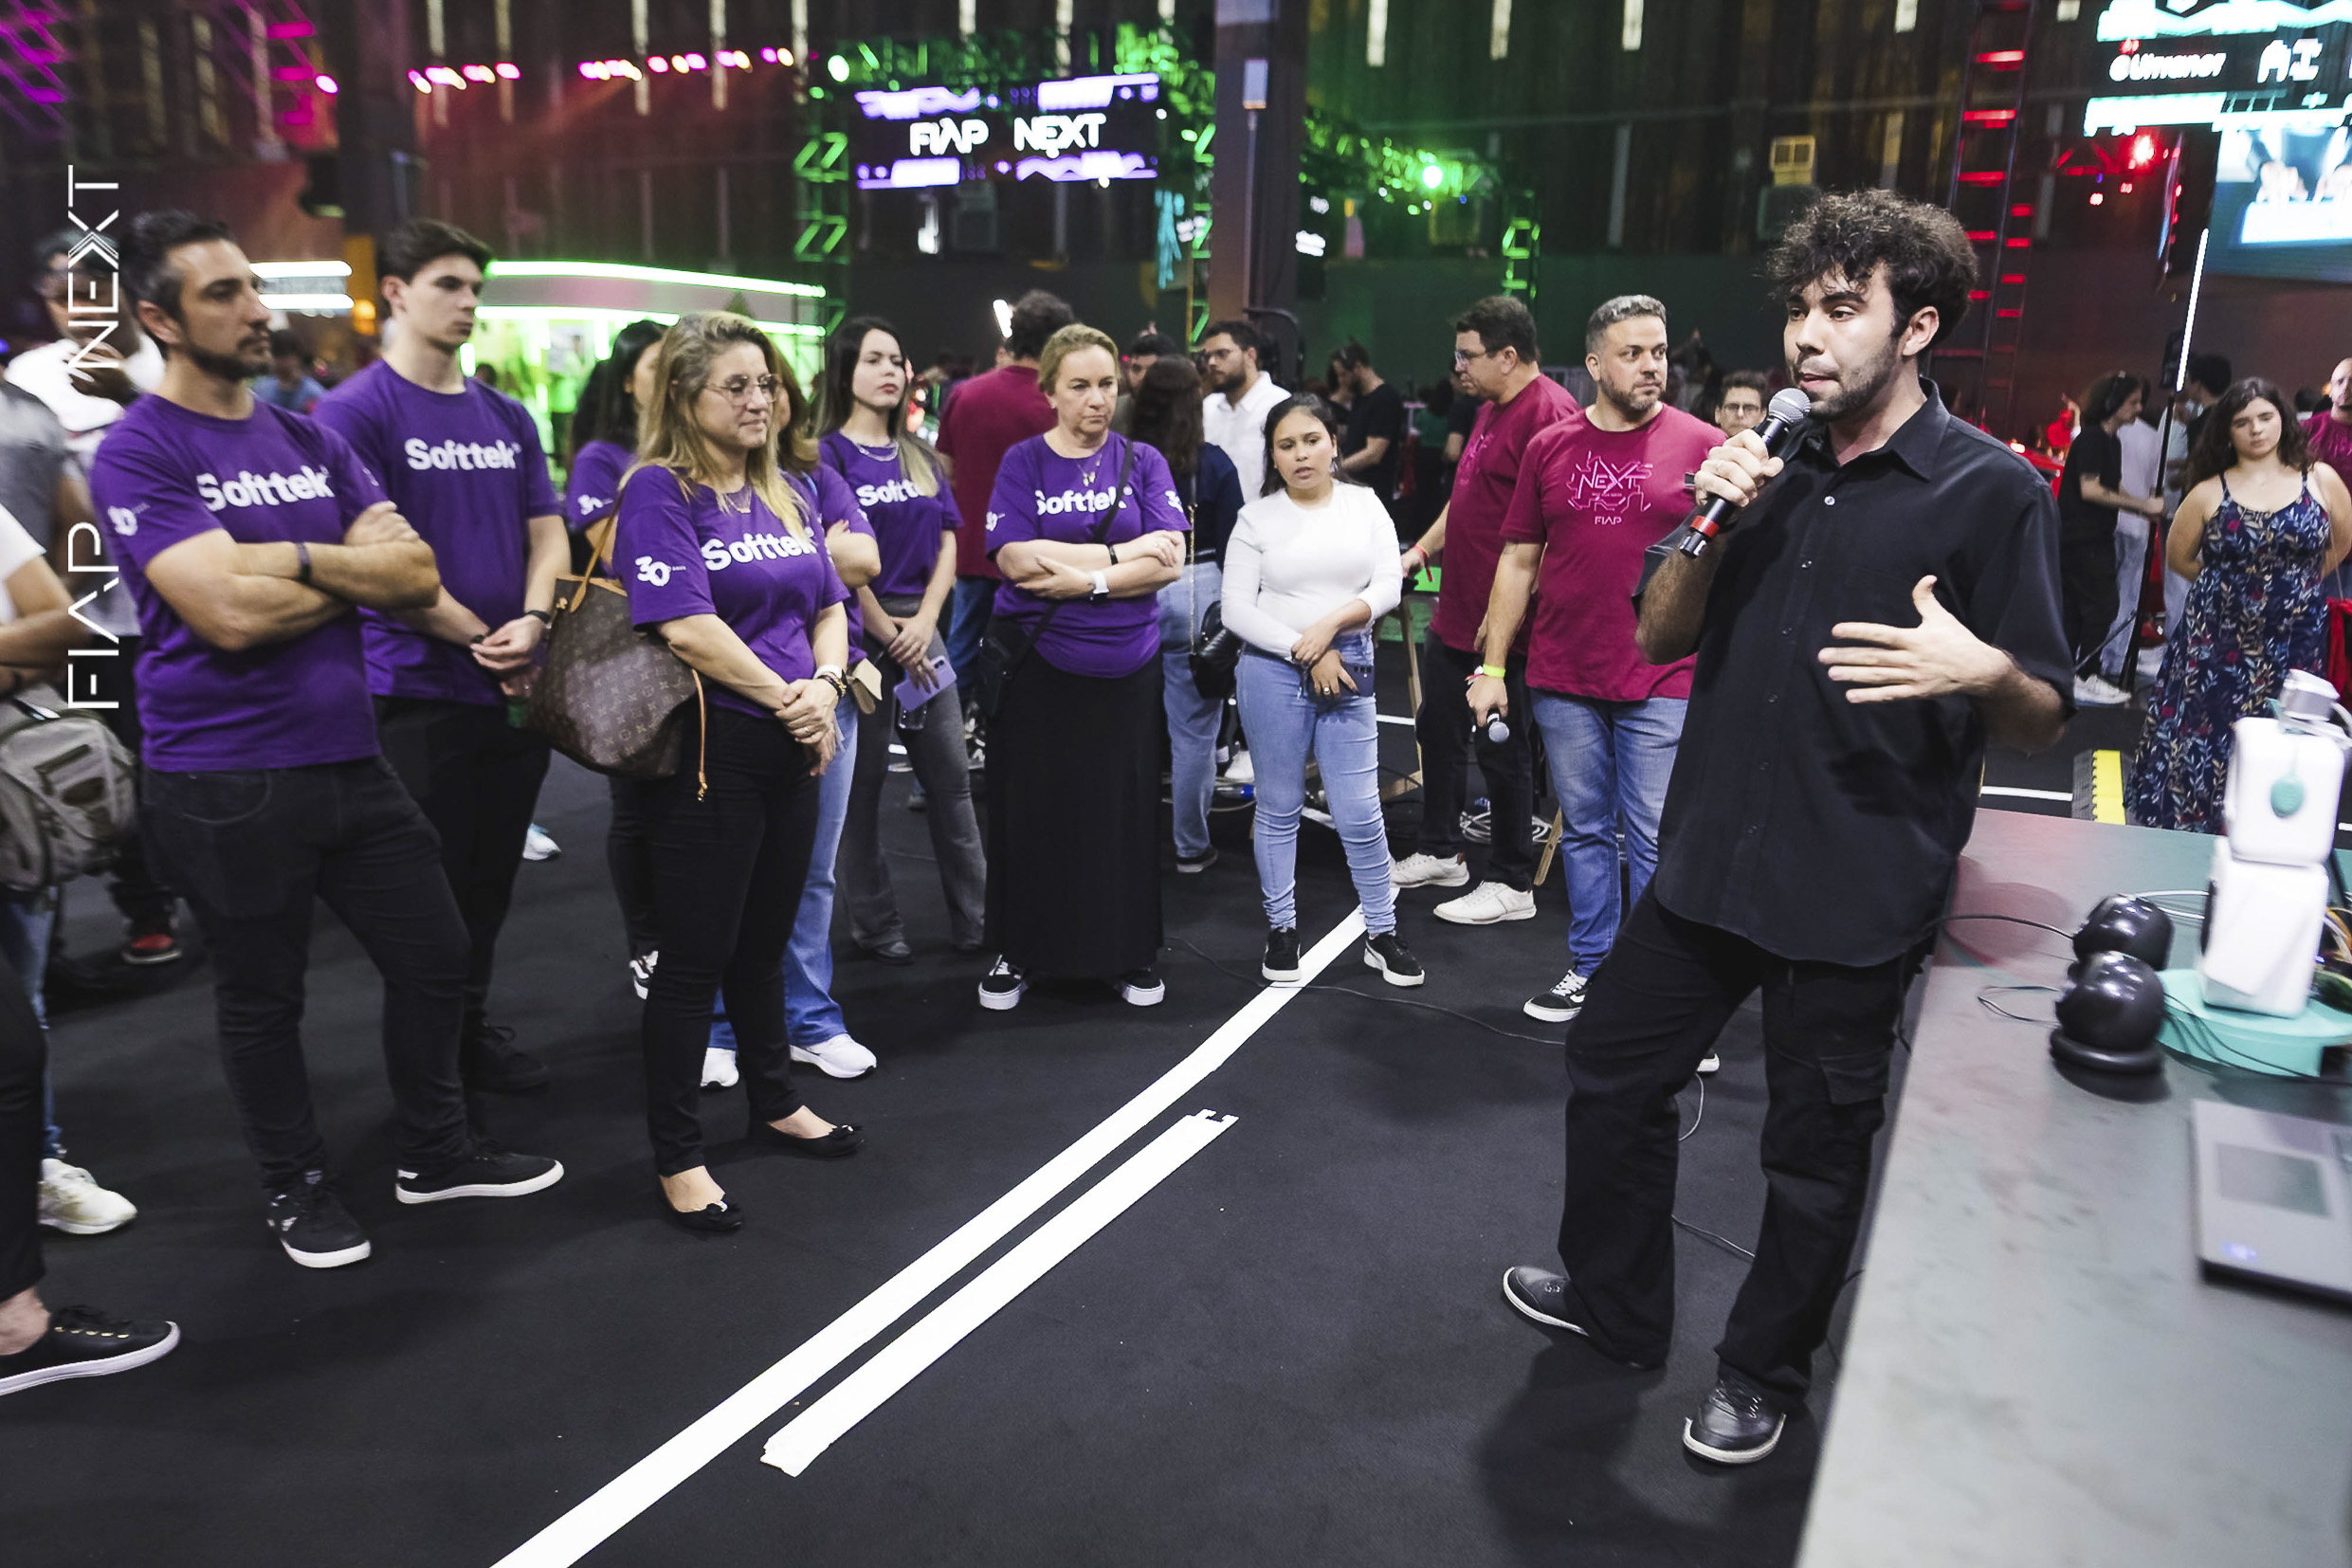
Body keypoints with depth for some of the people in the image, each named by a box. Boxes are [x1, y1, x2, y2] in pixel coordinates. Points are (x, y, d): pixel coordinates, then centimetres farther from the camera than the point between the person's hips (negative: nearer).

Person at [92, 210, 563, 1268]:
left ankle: (434, 1152, 32)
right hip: (227, 783, -6)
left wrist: (298, 558, -16)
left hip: (348, 755, 6)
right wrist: (356, 568, -8)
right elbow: (229, 614, -22)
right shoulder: (137, 454, -10)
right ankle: (296, 1186, 31)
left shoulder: (311, 441, 10)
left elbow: (417, 577, 0)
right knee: (262, 998, 11)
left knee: (434, 953, 12)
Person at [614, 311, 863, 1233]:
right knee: (697, 956, 1)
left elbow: (827, 605, 13)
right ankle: (676, 1158, 14)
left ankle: (776, 1105, 35)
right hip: (709, 749, -7)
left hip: (792, 747, 7)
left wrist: (823, 684, -6)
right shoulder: (660, 490, -10)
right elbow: (687, 626, -21)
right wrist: (783, 697, -15)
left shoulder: (780, 493, 13)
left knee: (764, 942, 19)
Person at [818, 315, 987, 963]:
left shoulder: (920, 456, 13)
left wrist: (924, 622, -5)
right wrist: (888, 634, -10)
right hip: (859, 632, -5)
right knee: (862, 782, 5)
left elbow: (947, 545, 9)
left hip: (919, 628, 6)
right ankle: (875, 923, 17)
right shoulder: (829, 454, -4)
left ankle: (975, 917, 15)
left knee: (950, 779, 7)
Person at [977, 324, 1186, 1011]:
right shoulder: (1024, 463, 1)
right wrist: (1122, 552, -12)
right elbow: (1018, 559, -12)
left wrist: (1082, 579, -15)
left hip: (1125, 664, 1)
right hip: (1037, 663, -1)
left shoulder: (1142, 462, 5)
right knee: (1030, 808, 6)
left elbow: (1168, 561, -6)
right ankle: (1017, 952, 22)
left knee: (1125, 807, 7)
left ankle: (1130, 954, 23)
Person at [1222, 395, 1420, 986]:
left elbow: (1388, 586, -1)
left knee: (1360, 813, 1)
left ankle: (1382, 935, 15)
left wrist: (1331, 623, -16)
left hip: (1348, 671, 1)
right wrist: (1307, 652, -11)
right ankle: (1281, 929, 23)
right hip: (1273, 671, -1)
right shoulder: (1257, 518, 0)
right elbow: (1237, 609, -6)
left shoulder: (1365, 504, 5)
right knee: (1279, 808, 9)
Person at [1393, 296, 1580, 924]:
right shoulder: (1491, 410, 14)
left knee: (1501, 748, 2)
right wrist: (1421, 548, 18)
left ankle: (1512, 883, 16)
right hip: (1454, 614, 10)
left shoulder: (1549, 414, -19)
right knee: (1438, 731, 19)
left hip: (1501, 624, -10)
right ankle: (1440, 852, 36)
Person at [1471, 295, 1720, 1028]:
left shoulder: (1701, 445, 0)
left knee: (1657, 843, 2)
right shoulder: (1549, 448, 6)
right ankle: (1589, 967, 27)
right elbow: (1518, 562, 9)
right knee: (1584, 831, 14)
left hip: (1662, 684, -2)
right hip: (1563, 681, 3)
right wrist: (1492, 668, 6)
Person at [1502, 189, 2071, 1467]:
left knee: (1814, 1152, 10)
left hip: (1857, 893, -5)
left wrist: (1982, 669, -31)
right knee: (1610, 1070, 15)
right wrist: (1709, 524, -10)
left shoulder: (1992, 491, -8)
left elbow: (2041, 724, -8)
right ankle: (1614, 1304, 38)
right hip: (1710, 857, 6)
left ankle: (1764, 1371, 35)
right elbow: (1659, 637, 7)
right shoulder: (1771, 468, 8)